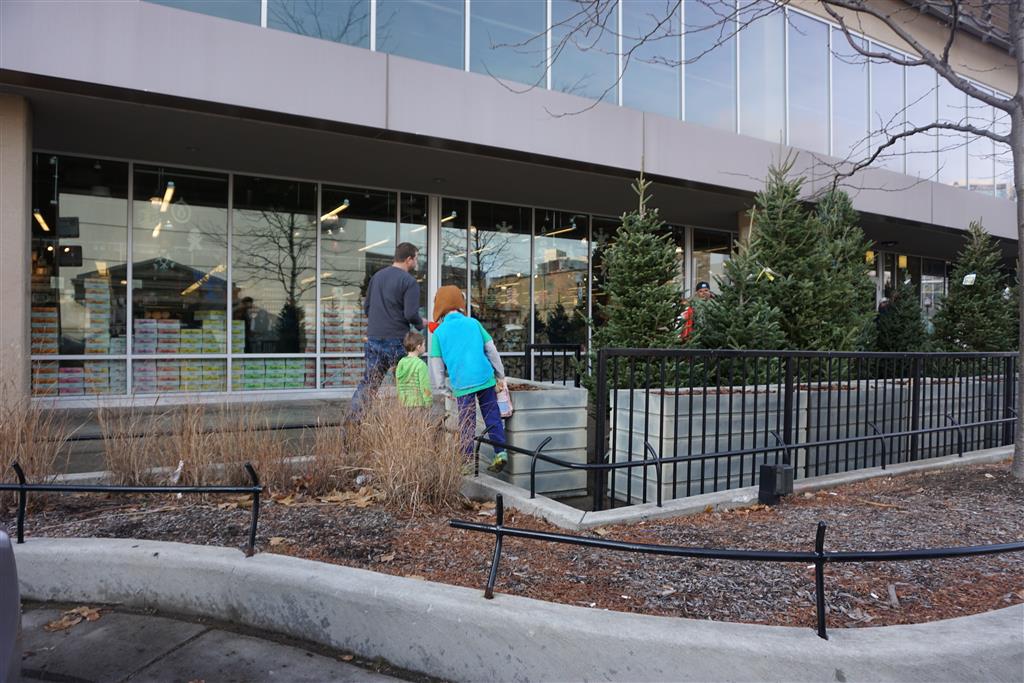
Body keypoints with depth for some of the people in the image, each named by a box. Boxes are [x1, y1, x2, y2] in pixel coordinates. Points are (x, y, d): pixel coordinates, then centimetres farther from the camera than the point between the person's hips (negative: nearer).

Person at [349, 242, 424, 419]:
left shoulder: (377, 276, 11)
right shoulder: (409, 282, -10)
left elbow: (366, 306, 15)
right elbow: (411, 314, -18)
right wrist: (420, 324, 2)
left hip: (373, 338, 6)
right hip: (397, 340, -6)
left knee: (368, 382, 11)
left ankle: (352, 419, 10)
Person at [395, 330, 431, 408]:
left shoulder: (401, 363, 5)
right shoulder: (421, 364, -13)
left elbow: (398, 383, 11)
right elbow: (425, 385, -13)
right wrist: (428, 403, -6)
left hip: (403, 403, 6)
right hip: (418, 402, -6)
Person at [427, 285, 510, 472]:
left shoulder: (439, 332, 5)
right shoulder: (473, 323, 8)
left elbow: (436, 364, 7)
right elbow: (491, 350, 9)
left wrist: (440, 388, 17)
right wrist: (500, 376, 17)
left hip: (461, 385, -1)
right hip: (485, 378, 1)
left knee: (466, 423, 7)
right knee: (492, 417, 9)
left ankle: (467, 458, 7)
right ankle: (501, 452, 5)